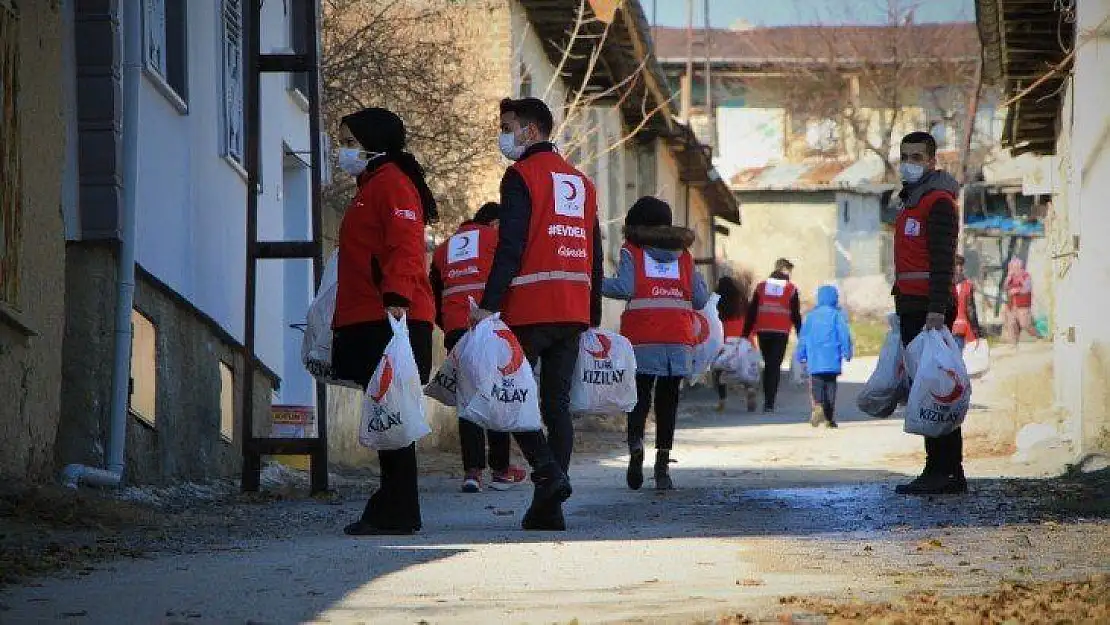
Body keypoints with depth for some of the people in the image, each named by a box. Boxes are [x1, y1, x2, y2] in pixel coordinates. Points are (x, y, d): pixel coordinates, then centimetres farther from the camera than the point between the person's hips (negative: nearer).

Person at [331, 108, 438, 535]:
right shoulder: (371, 187, 25)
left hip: (391, 321, -11)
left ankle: (397, 513, -10)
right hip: (369, 323, 11)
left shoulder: (391, 184, -7)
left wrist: (397, 297, -32)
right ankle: (392, 510, 13)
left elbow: (404, 247, -20)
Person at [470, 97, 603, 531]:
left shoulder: (522, 176, -5)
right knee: (557, 404, 6)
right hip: (574, 310, 7)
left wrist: (489, 305, -17)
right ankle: (548, 509, 3)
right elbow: (595, 253, 19)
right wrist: (594, 317, 22)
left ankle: (548, 472, -16)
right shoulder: (581, 182, 18)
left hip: (530, 308, -7)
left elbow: (510, 247, -15)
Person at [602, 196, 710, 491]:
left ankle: (636, 444, -23)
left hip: (643, 338, -2)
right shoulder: (684, 254, 15)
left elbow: (624, 287, -9)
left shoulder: (632, 250, 5)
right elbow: (700, 298, 10)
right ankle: (663, 464, -1)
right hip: (678, 339, 2)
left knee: (640, 395, 4)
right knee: (668, 400, 5)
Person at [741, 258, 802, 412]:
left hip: (763, 332, 3)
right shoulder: (791, 289, 2)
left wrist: (746, 333, 10)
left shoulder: (761, 287, 10)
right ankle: (769, 403, -12)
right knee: (775, 367, -3)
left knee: (768, 365, 17)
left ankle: (767, 400, 17)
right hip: (781, 334, -3)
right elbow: (796, 315, 1)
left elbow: (751, 312, 9)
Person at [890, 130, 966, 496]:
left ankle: (944, 472, -13)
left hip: (929, 308, -10)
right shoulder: (912, 201, 22)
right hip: (912, 307, 10)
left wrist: (936, 311, -25)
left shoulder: (938, 202, -9)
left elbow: (943, 260, -17)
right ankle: (947, 474, 11)